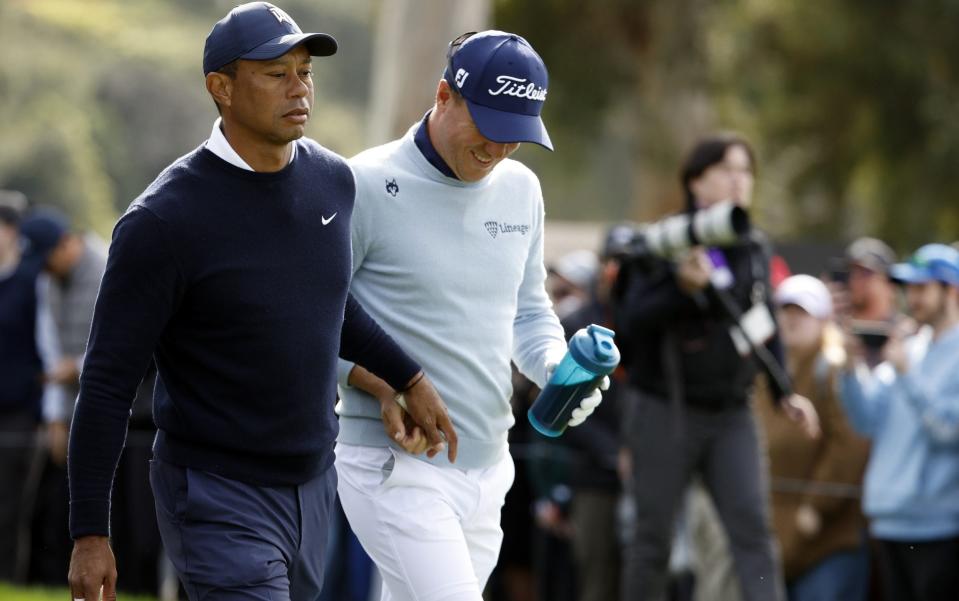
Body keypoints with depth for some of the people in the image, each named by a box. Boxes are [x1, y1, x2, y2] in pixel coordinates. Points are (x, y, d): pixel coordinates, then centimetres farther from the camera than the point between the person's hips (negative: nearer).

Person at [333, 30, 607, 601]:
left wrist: (555, 368, 0)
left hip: (488, 465, 7)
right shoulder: (368, 186, -11)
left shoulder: (521, 189, 10)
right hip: (395, 468, -7)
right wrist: (384, 387, -21)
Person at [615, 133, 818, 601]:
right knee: (653, 538, 4)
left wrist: (784, 392, 10)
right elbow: (631, 323, -13)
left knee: (753, 527, -10)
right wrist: (683, 287, -26)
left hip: (731, 414, 4)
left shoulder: (754, 249, 9)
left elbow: (767, 326, 18)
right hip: (666, 410, -4)